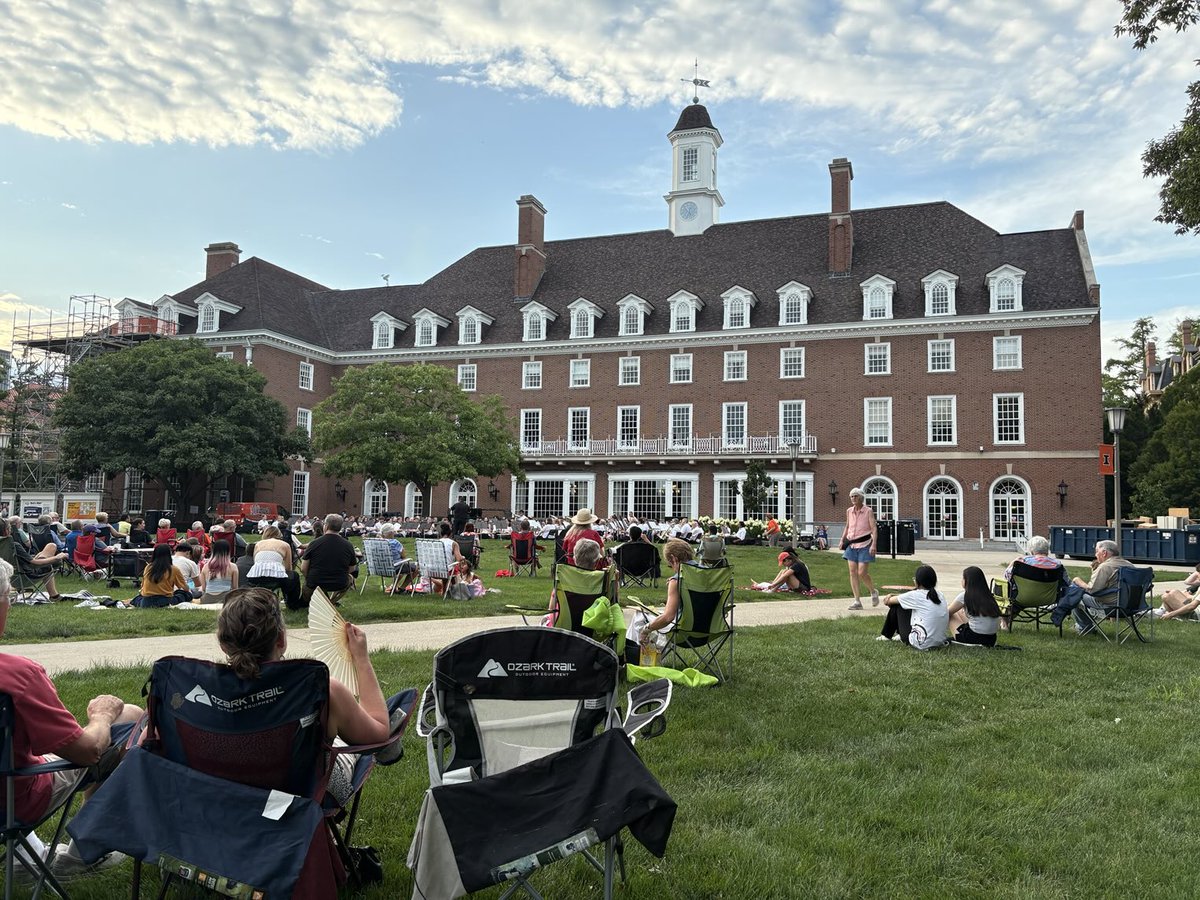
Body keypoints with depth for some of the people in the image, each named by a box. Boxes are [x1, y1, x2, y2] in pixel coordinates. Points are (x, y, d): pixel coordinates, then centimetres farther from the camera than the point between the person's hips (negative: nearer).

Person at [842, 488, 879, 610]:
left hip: (864, 545, -5)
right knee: (853, 572, -2)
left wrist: (873, 545, -21)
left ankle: (874, 592, 20)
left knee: (862, 573, -9)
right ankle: (857, 601, 3)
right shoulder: (849, 511, 9)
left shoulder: (868, 511, -5)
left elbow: (874, 529, -10)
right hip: (851, 545, 5)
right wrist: (842, 539, 11)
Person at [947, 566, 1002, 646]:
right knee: (960, 612, 23)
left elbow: (948, 613, 8)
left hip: (975, 639, -6)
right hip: (991, 640, 6)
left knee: (951, 615, 15)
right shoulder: (989, 596, 7)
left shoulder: (965, 596, -8)